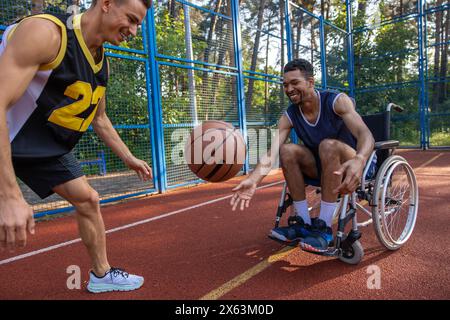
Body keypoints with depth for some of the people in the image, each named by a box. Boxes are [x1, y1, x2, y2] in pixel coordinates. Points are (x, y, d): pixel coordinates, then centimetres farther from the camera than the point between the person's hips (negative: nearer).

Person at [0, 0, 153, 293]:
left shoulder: (102, 63, 0)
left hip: (48, 147, 8)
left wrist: (128, 158, 17)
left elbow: (99, 118, 14)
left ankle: (102, 275, 27)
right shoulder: (45, 32, -26)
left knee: (88, 200, 9)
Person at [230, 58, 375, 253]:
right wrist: (253, 180, -41)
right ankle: (304, 223, -15)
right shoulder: (289, 117, -8)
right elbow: (271, 153, -22)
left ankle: (324, 227, -29)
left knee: (329, 145, -34)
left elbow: (365, 134, -31)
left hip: (351, 167, -4)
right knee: (287, 150, -20)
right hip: (322, 166, 4)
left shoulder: (336, 101, -18)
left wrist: (359, 160, -54)